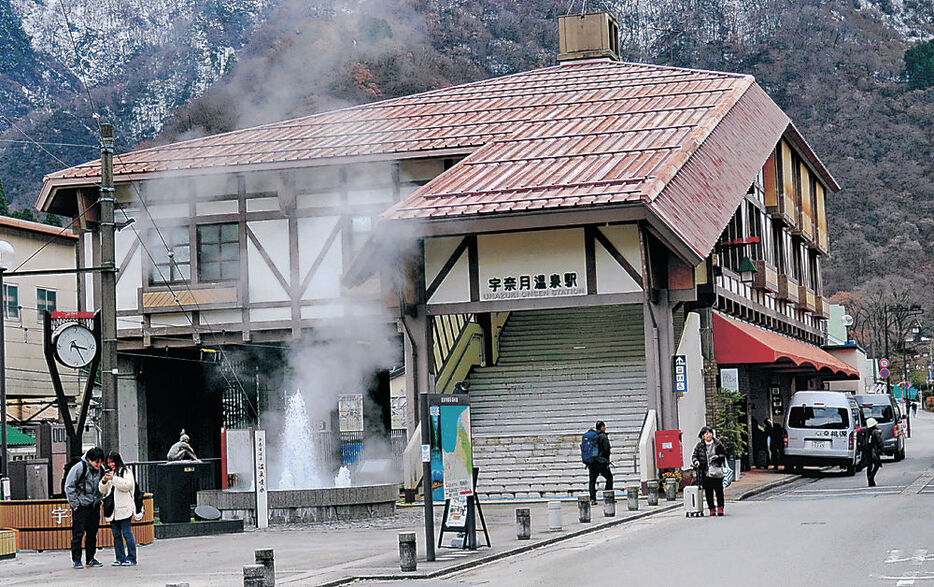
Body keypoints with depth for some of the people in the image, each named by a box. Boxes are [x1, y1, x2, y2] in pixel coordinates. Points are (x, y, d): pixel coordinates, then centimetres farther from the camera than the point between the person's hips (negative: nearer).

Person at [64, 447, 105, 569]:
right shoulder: (79, 467, -13)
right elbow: (69, 486, -11)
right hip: (80, 507, -6)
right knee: (78, 533, -5)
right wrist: (74, 504, -12)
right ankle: (76, 559, 2)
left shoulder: (100, 469, 5)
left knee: (92, 533, 10)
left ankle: (90, 558, 19)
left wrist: (98, 500, 10)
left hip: (94, 506, 6)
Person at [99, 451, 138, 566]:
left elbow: (128, 485, -14)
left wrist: (113, 478, -17)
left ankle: (131, 558, -2)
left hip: (124, 509, -6)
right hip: (112, 510, 6)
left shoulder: (125, 471, 1)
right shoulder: (108, 473, 18)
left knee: (127, 534, -6)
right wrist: (104, 481, -2)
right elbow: (102, 490, 18)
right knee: (116, 535, 7)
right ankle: (120, 558, 12)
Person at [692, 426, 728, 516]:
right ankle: (711, 509, 11)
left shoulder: (718, 444, 4)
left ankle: (720, 507, 11)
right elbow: (694, 456, 6)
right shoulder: (699, 446, 5)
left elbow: (724, 454, 10)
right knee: (708, 491, 3)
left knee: (719, 489, -1)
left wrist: (718, 456, -10)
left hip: (716, 471, -1)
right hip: (705, 472, 1)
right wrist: (696, 461, -15)